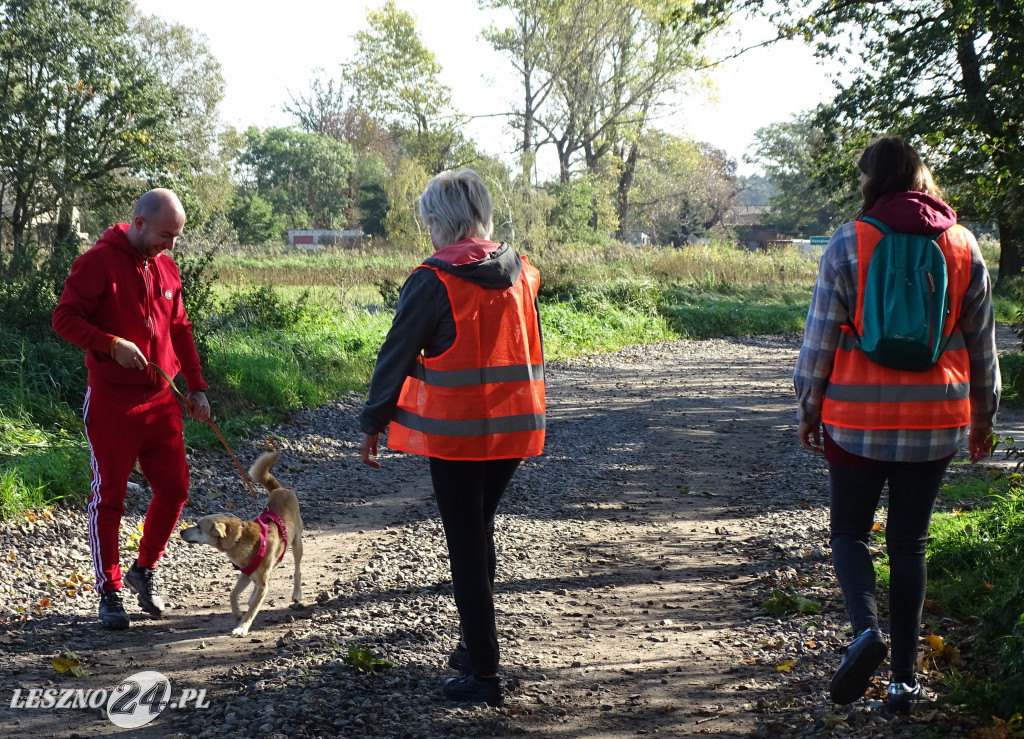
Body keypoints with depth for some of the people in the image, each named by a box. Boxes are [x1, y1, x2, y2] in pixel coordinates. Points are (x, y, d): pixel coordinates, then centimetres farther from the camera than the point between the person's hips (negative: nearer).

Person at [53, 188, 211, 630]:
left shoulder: (166, 268, 10)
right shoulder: (98, 262, -9)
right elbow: (65, 319, -11)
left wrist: (196, 386, 12)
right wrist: (111, 344, -24)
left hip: (162, 400, 6)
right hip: (112, 401, -6)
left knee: (174, 487, 6)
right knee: (109, 497, 2)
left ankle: (145, 569, 27)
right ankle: (108, 593, 12)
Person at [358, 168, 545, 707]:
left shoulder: (434, 281, -13)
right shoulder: (520, 273, 5)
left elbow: (397, 356, -8)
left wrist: (373, 423, 2)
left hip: (456, 434, -6)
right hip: (515, 429, 6)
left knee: (465, 546, 1)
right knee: (480, 532, 21)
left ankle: (483, 674, 4)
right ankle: (475, 646, 31)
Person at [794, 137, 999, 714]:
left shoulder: (849, 244, -7)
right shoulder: (964, 247, 2)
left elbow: (821, 336, -5)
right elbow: (983, 342, 9)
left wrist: (809, 408, 6)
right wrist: (984, 416, 19)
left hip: (860, 418, -3)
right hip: (937, 421, 3)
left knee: (850, 530, 12)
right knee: (910, 543, 11)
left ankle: (867, 628, -14)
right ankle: (905, 678, 11)